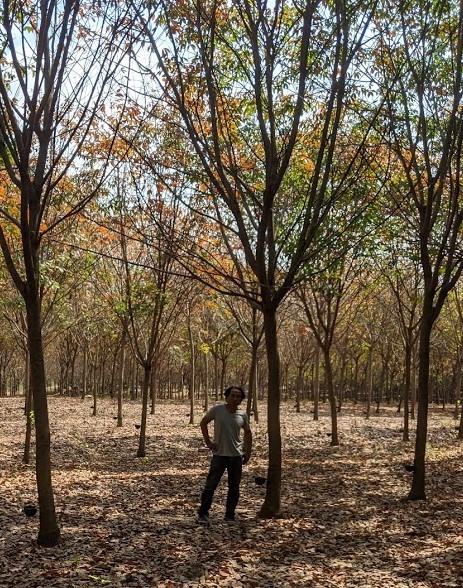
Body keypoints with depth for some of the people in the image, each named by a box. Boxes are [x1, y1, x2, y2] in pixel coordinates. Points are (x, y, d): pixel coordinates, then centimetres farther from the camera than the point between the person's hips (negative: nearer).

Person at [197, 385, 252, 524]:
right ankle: (203, 514, 10)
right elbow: (203, 423, 3)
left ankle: (230, 516, 22)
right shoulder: (217, 409, -9)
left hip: (237, 455, 3)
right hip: (219, 454, -3)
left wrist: (248, 452, 9)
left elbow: (247, 433, 14)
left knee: (234, 488, 10)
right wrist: (208, 442, -3)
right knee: (210, 485, -3)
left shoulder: (242, 415, -1)